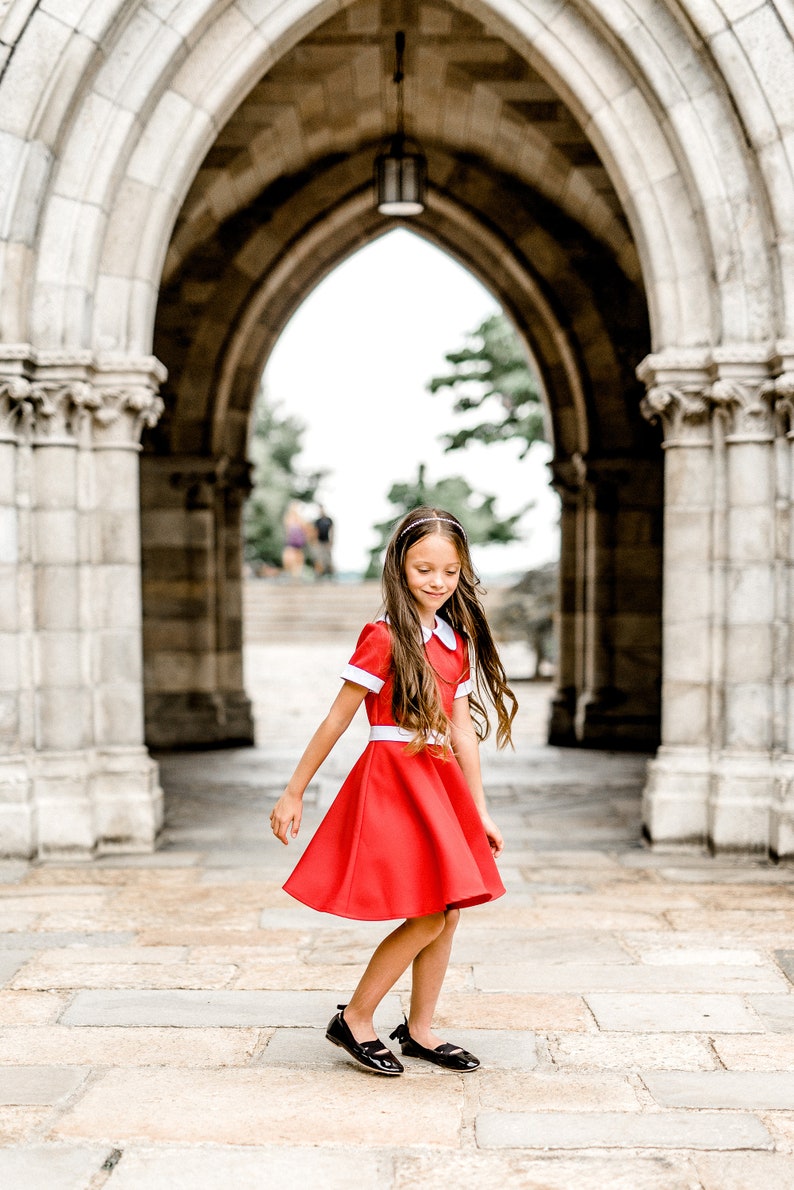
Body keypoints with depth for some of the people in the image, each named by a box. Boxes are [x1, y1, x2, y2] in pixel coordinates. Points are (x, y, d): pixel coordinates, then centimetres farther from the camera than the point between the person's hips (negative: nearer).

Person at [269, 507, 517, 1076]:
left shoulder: (457, 640, 9)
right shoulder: (384, 637, -11)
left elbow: (463, 730, 12)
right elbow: (336, 720, -9)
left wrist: (481, 813, 13)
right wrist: (293, 793, -7)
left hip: (439, 783, 7)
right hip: (391, 779, -7)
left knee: (449, 911, 9)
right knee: (429, 917, -8)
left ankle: (419, 1029, 25)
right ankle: (354, 1020, 8)